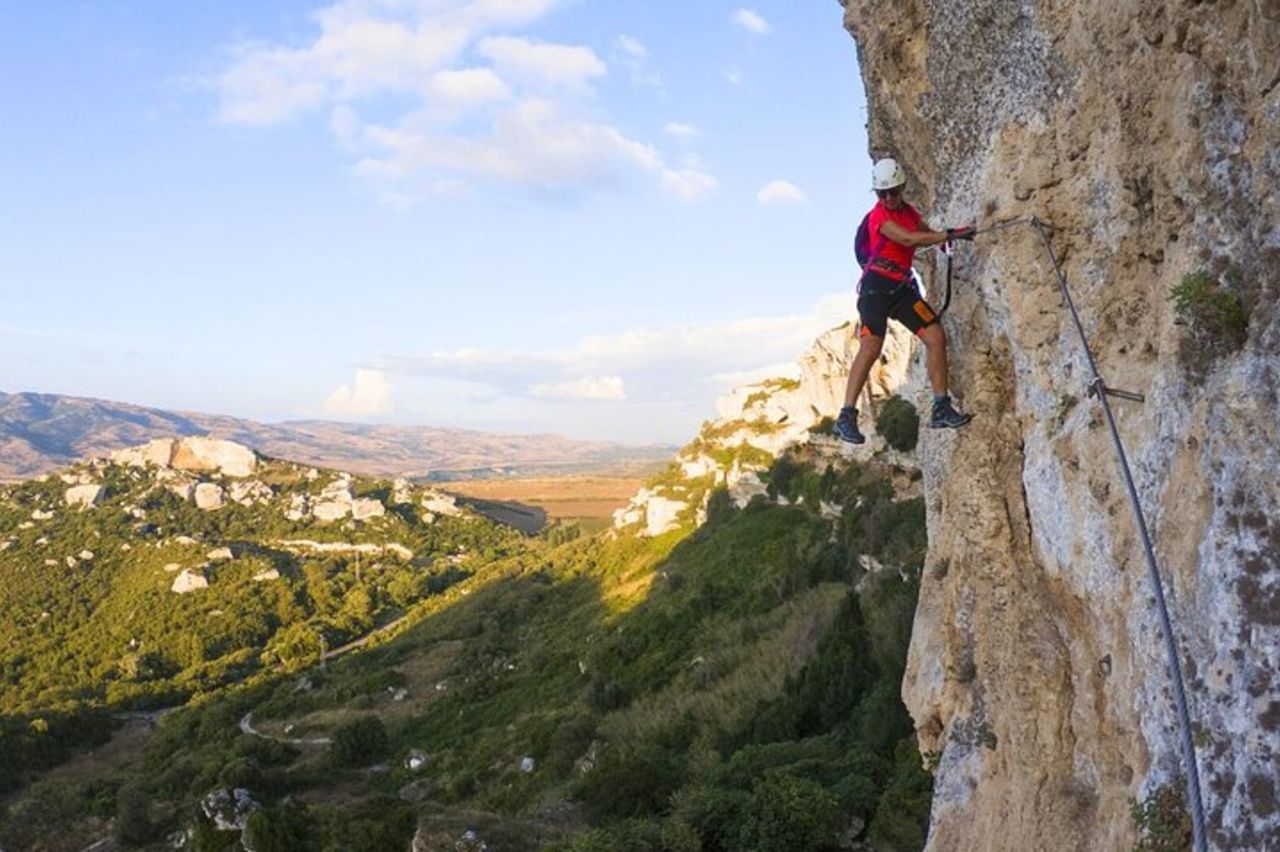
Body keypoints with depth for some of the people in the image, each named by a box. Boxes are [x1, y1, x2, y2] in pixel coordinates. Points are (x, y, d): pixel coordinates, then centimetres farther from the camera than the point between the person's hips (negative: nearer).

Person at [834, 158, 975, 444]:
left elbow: (925, 233, 34)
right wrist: (949, 235, -23)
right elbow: (909, 239, -23)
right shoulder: (879, 216, -9)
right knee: (871, 346, -20)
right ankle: (847, 416, -19)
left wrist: (944, 238, 14)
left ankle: (941, 410, 1)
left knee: (936, 337, -3)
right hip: (877, 285, -7)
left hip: (903, 287, 7)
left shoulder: (908, 211, 15)